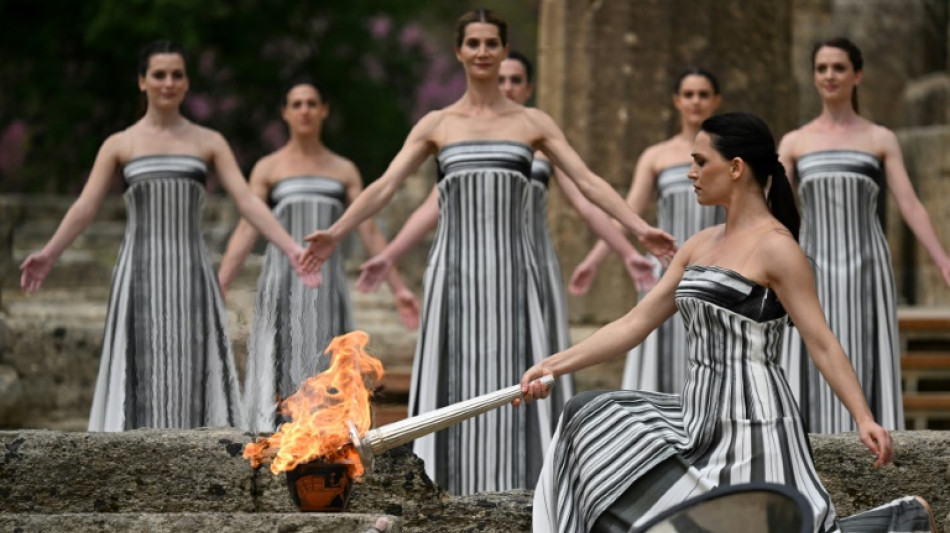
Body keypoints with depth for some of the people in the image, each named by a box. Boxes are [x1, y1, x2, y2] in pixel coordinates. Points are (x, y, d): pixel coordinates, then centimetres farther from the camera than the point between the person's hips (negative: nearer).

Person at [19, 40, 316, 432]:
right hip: (140, 275, -1)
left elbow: (247, 201, 1)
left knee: (192, 372, -4)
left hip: (191, 273, 1)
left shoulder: (209, 143, 9)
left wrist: (291, 249, -12)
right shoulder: (119, 145, 7)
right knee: (142, 373, -4)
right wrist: (49, 254, -16)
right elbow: (85, 207, -1)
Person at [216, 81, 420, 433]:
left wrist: (398, 289, 3)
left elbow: (370, 233, 10)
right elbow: (245, 232, -1)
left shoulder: (345, 171, 13)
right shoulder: (268, 168, 5)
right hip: (282, 281, -2)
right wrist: (217, 291, -11)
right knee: (279, 377, -10)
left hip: (326, 285, 3)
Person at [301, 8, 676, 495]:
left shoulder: (533, 123, 9)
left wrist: (640, 228, -9)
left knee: (510, 383, -2)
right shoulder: (436, 125, 9)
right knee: (454, 384, -1)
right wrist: (335, 232, -13)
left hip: (510, 272, 0)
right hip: (455, 272, 0)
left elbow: (588, 182, 3)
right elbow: (384, 186, 2)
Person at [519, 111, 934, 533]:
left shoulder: (775, 247, -12)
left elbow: (821, 343, -14)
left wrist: (864, 419, -23)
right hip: (701, 417, 9)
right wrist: (554, 366, 8)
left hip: (750, 423, -9)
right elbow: (635, 323, 13)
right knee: (590, 417, 9)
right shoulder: (701, 245, 12)